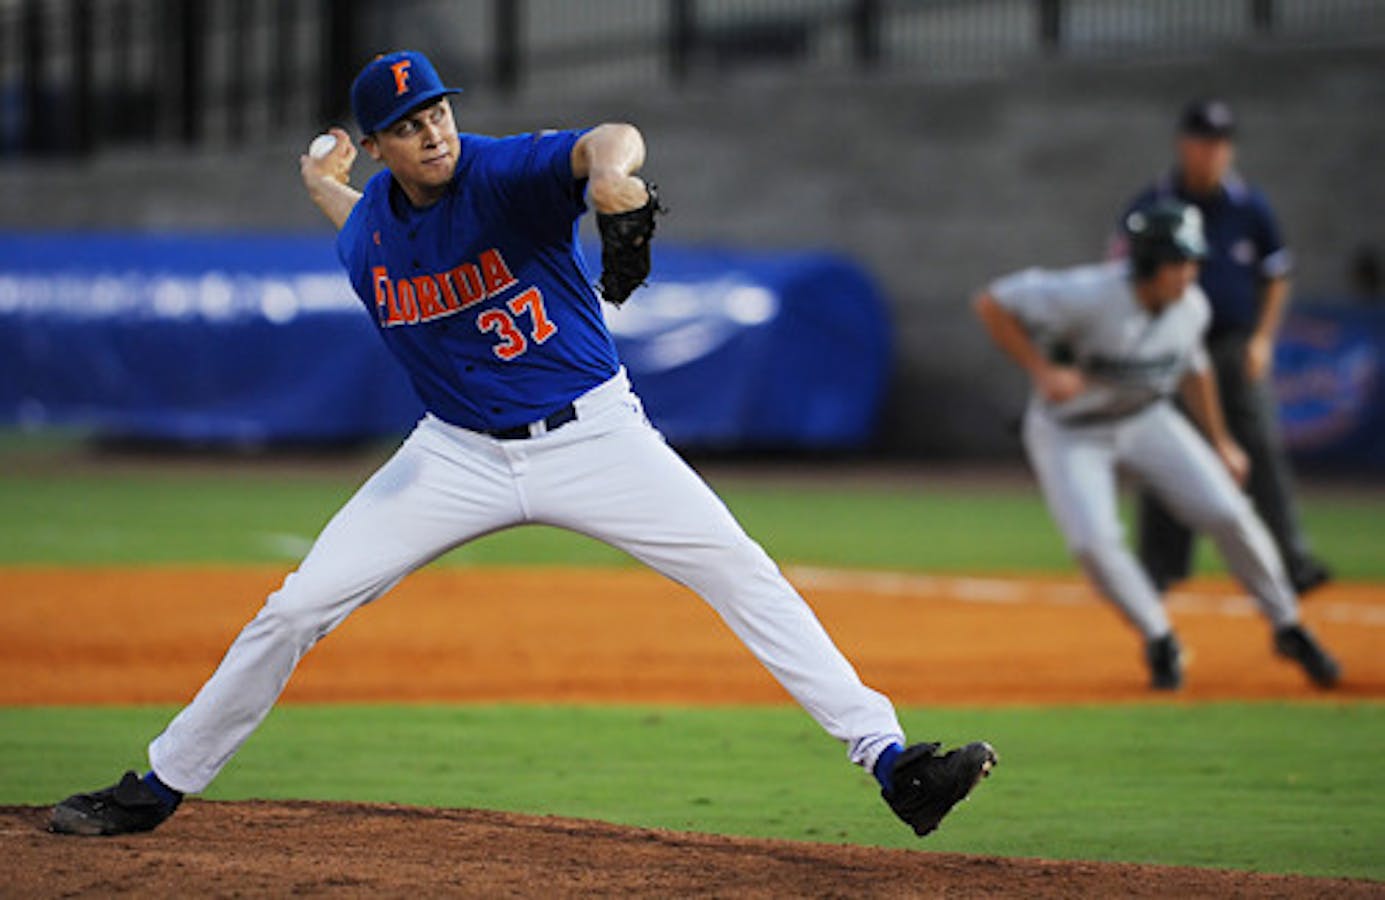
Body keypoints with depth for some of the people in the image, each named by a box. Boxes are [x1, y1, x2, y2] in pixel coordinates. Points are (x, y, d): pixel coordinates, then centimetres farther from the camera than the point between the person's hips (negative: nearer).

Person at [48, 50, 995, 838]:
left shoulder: (507, 173, -20)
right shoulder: (368, 233, -4)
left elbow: (607, 143, -45)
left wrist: (614, 169, -65)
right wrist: (325, 190, 19)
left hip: (591, 434, -3)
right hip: (461, 454, 3)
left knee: (742, 573, -16)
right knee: (297, 608, -2)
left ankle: (890, 759, -13)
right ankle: (161, 787, 12)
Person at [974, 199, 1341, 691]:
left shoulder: (1192, 307, -13)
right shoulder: (1089, 296, -33)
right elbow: (992, 303, -27)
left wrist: (1220, 442, 14)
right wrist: (1041, 371, -33)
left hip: (1145, 420, 4)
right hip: (1069, 432, -4)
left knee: (1229, 513, -8)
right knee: (1094, 542, -22)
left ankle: (1288, 628, 10)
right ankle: (1160, 642, 2)